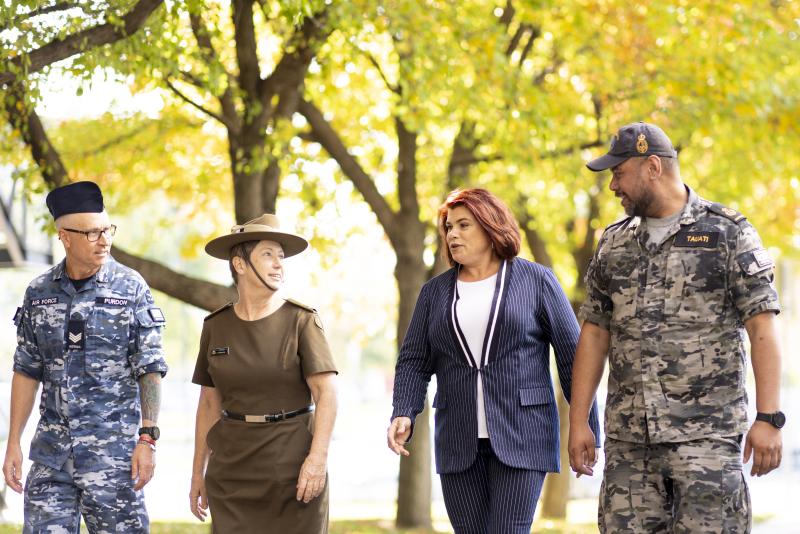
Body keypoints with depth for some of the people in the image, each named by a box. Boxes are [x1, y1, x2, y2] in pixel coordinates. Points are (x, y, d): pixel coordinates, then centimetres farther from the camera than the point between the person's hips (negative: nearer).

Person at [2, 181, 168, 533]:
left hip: (112, 448, -3)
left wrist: (147, 439, -11)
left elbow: (150, 369, -4)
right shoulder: (39, 292, 6)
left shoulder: (130, 288, -3)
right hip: (51, 450, 3)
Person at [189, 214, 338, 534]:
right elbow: (210, 404, 12)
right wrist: (198, 472, 10)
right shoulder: (216, 327, 6)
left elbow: (326, 394, -10)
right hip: (233, 470, 3)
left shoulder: (301, 321, -4)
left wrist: (318, 457, -22)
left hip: (293, 466, -3)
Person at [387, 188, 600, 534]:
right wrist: (403, 414, -11)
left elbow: (572, 358, -1)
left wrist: (587, 432, -4)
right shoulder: (435, 292, 10)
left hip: (521, 437, -4)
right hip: (459, 441, 4)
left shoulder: (535, 281, 0)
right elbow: (414, 362, 7)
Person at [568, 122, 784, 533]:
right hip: (628, 437, 5)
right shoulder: (613, 244, 13)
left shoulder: (728, 233, -2)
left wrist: (769, 418, -15)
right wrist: (577, 421, 8)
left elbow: (762, 328, -7)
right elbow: (594, 333, 14)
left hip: (706, 433, -5)